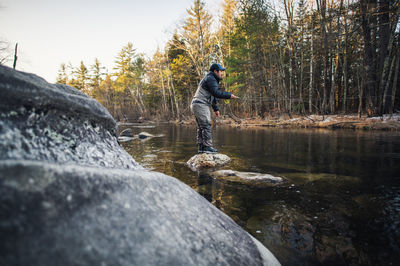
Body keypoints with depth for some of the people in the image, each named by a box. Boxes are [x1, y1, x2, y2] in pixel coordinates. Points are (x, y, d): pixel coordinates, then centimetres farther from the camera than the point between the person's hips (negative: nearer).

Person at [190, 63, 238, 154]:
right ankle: (207, 147, -11)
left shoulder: (211, 79, 26)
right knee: (206, 126, -11)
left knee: (201, 128, 8)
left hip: (196, 105, 11)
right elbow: (216, 92, -20)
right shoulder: (210, 78, -8)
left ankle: (201, 147, 10)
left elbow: (212, 96, 27)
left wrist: (216, 109, 25)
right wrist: (229, 95, -17)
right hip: (200, 105, -11)